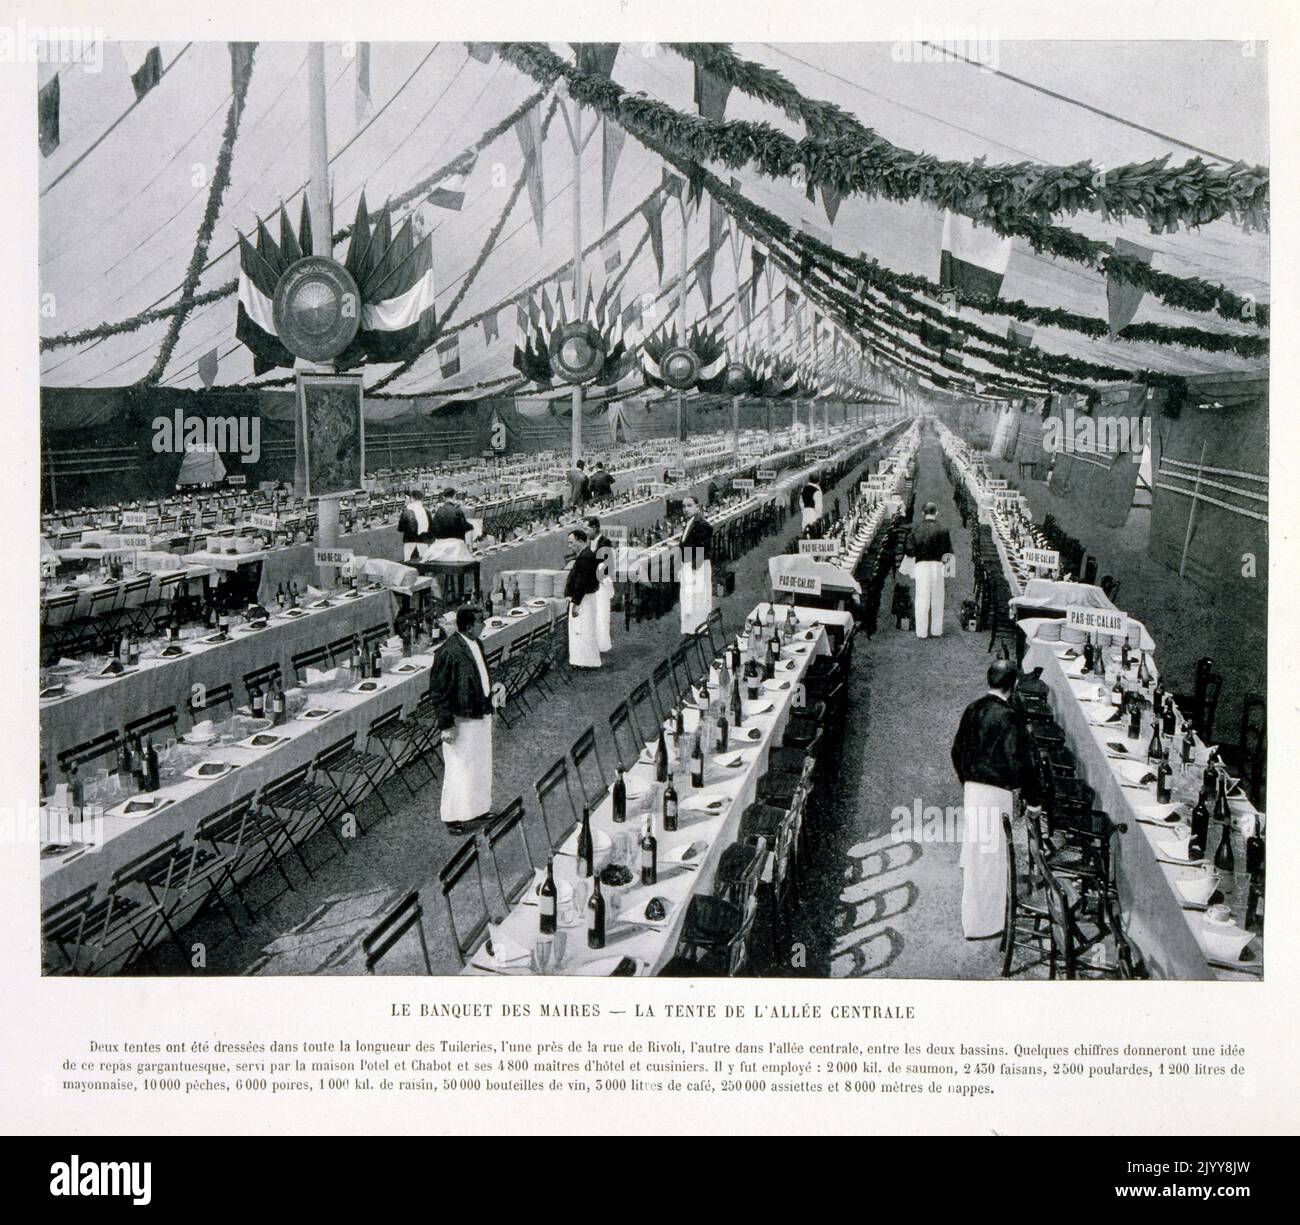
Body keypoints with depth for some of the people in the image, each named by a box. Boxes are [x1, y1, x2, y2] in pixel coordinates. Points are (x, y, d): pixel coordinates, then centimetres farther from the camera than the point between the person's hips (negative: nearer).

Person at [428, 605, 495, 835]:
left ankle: (477, 807, 37)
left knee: (480, 765, 21)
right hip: (461, 720, -9)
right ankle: (454, 818, 16)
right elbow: (438, 691, -20)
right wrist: (446, 725, -20)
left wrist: (489, 707, 17)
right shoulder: (449, 652, -24)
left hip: (481, 715, 9)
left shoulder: (476, 644, 4)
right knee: (460, 767, 3)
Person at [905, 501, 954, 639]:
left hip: (920, 566, 1)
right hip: (936, 566, -1)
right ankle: (936, 631, 16)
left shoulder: (916, 529, 1)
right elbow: (948, 553, -5)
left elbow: (910, 552, 1)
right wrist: (946, 565, 11)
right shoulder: (942, 530, -5)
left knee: (922, 600, 7)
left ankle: (921, 632, 9)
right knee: (937, 600, 10)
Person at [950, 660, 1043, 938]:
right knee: (991, 856, 2)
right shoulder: (1009, 717, -19)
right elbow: (1020, 763, -20)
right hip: (996, 793, -8)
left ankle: (972, 918, 40)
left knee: (973, 852, 22)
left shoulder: (972, 709, 4)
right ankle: (983, 925, 10)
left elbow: (957, 751, 14)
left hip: (971, 788, 8)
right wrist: (1032, 801, -9)